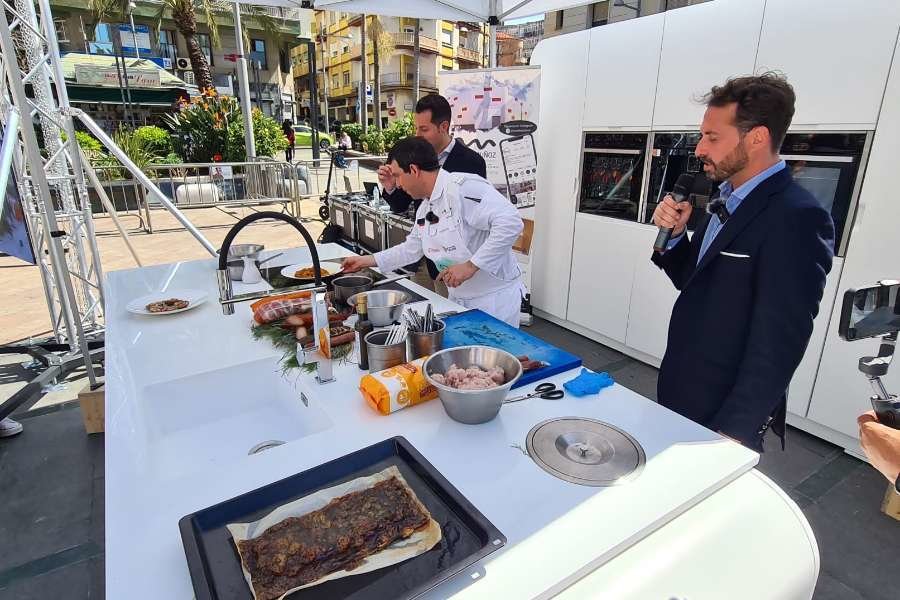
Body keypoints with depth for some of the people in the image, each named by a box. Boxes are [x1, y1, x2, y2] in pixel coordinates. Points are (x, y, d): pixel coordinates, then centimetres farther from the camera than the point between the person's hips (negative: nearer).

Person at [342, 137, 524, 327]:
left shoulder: (463, 187, -21)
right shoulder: (424, 208, 9)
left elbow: (511, 223, -30)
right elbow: (412, 248, 23)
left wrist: (470, 266, -27)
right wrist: (367, 261, 24)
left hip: (495, 297, -8)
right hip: (459, 298, 8)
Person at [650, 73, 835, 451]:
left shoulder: (796, 218, -21)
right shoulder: (725, 199, 5)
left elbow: (778, 346, -22)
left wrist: (732, 433, -18)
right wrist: (673, 235, -7)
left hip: (722, 415, -8)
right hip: (678, 394, 8)